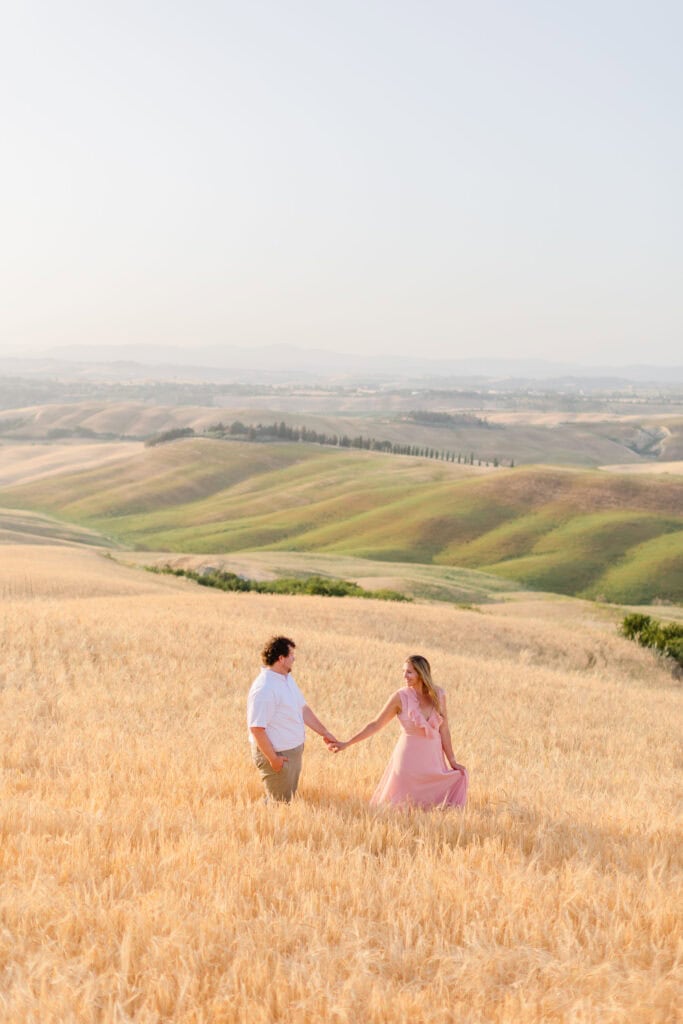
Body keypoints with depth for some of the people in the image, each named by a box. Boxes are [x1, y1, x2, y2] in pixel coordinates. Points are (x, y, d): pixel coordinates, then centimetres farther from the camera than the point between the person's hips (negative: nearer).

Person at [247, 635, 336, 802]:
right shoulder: (264, 689, -25)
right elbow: (256, 728, -26)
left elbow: (303, 709, 15)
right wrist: (273, 758, -23)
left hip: (294, 752, 9)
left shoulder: (287, 678, 6)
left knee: (289, 799, 19)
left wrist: (325, 733, 13)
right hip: (276, 754, -9)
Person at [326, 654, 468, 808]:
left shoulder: (438, 695, -2)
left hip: (433, 759, 3)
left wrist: (452, 761, 4)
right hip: (409, 759, -3)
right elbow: (376, 725, -5)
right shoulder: (400, 697, -10)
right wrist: (346, 744, -7)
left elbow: (443, 729, 4)